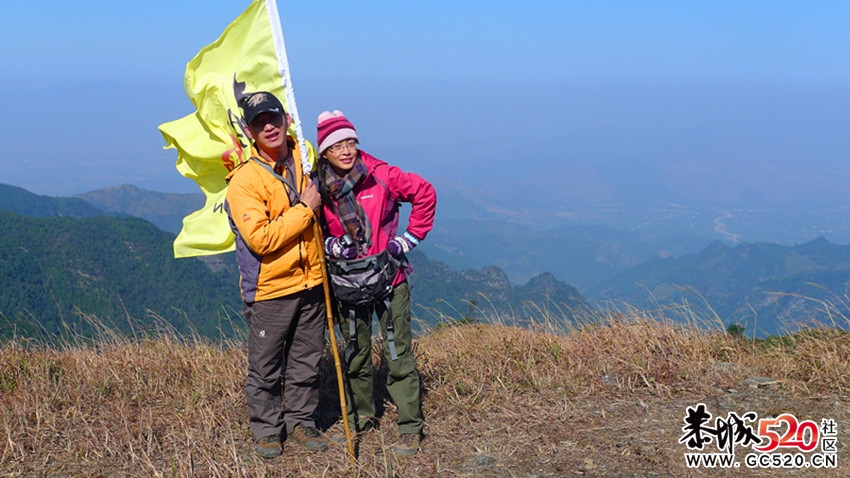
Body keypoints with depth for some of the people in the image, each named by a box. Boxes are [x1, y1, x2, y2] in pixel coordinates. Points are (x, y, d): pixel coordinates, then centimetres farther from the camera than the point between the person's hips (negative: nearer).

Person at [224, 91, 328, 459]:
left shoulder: (305, 155, 2)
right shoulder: (244, 180, -18)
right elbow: (261, 239, -26)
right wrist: (304, 210, -21)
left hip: (311, 280, 5)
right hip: (269, 289, -5)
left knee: (306, 361, 17)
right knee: (265, 367, 8)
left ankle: (301, 421, 33)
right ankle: (266, 430, 25)